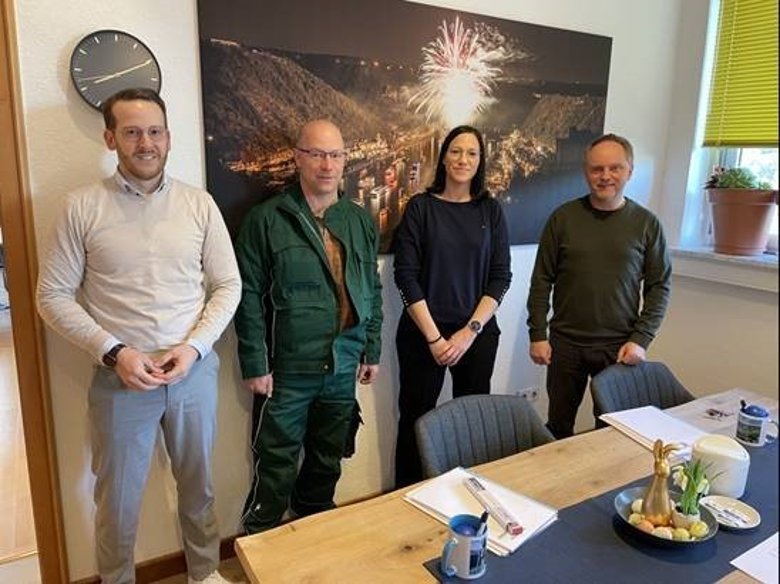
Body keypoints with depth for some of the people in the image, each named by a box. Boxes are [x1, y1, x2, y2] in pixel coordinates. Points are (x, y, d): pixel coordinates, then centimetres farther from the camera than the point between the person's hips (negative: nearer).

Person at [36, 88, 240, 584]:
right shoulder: (83, 207, -4)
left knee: (198, 485, 19)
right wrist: (113, 352, -14)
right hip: (120, 379, -1)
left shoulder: (199, 203, 0)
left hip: (195, 372, 2)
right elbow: (53, 295, -3)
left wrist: (193, 347, -11)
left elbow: (228, 285, 2)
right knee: (118, 498, 14)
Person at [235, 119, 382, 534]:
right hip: (287, 370, -5)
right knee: (275, 467, 7)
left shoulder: (361, 221, 7)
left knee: (327, 462, 20)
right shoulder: (267, 220, -9)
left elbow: (373, 292, 12)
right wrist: (255, 366, -11)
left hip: (343, 368, 5)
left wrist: (372, 351, 11)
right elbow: (249, 298, -9)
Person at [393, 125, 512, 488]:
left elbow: (500, 277, 2)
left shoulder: (491, 210, 6)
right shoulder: (420, 207, -1)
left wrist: (470, 331, -8)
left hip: (478, 334, 2)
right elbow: (406, 276, -6)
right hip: (423, 334, -2)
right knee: (416, 419, 4)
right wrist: (434, 337, -11)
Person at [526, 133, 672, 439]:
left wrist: (641, 339, -7)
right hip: (565, 343, 1)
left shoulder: (647, 224, -1)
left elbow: (660, 286, 2)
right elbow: (542, 280, 1)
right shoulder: (563, 217, -2)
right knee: (559, 425, 12)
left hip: (620, 346, 0)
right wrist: (538, 334, -3)